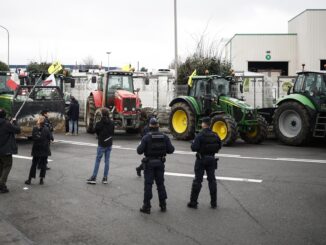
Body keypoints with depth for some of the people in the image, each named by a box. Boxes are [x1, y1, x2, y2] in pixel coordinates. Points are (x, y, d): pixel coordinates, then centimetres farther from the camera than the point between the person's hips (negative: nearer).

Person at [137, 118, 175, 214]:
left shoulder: (146, 137, -10)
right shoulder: (164, 137, 0)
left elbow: (140, 151, -13)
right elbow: (171, 149, -3)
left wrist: (139, 147, 9)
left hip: (149, 163, -3)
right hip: (160, 163, 3)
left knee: (148, 184, 1)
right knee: (160, 183, 14)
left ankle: (147, 207, 3)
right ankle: (163, 205, 18)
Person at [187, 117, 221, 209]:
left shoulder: (200, 136, -17)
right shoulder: (215, 136, 0)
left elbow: (194, 148, -22)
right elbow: (219, 146, 8)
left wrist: (193, 143, -1)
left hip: (201, 160, -4)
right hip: (211, 160, 4)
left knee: (197, 181, 2)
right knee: (212, 180, 11)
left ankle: (193, 202, 5)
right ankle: (214, 203, 15)